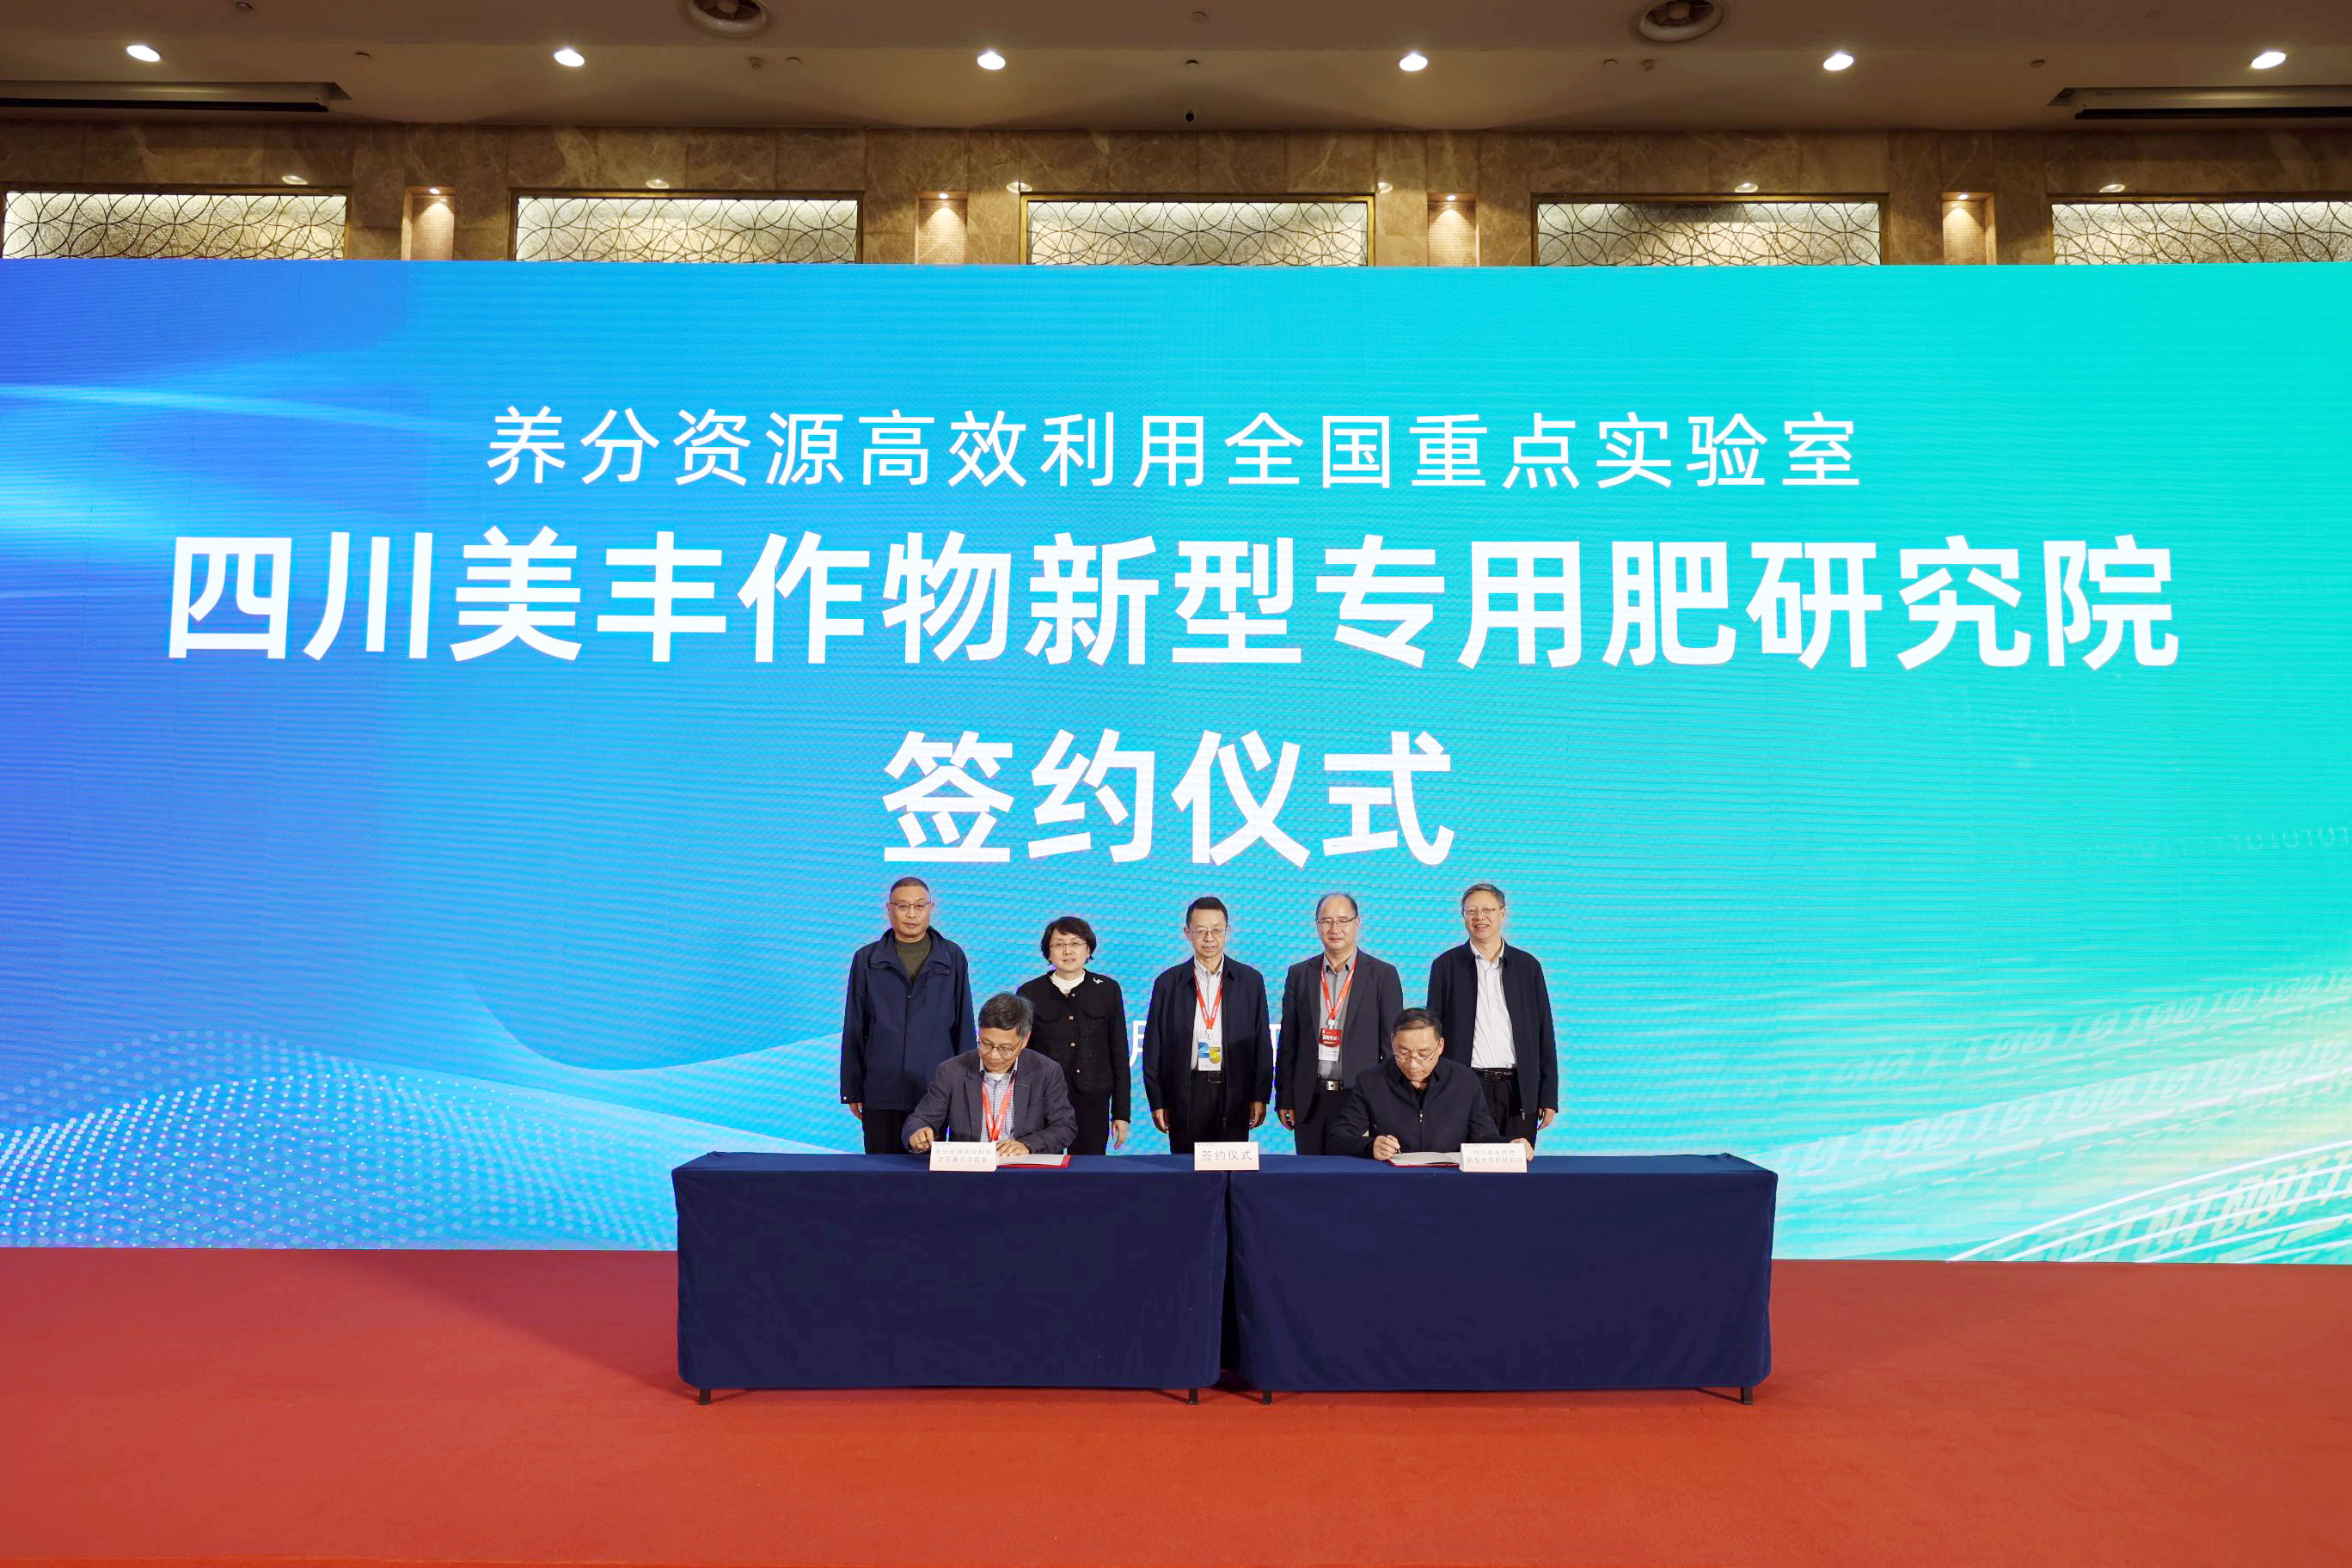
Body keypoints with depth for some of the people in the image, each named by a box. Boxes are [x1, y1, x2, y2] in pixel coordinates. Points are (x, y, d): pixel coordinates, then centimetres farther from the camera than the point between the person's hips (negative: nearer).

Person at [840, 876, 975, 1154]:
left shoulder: (953, 957, 6)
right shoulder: (866, 959, 7)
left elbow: (964, 1024, 8)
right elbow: (853, 1030, 9)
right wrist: (851, 1091, 6)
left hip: (935, 1092, 0)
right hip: (880, 1095, 1)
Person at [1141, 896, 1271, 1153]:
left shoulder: (1251, 980, 7)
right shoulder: (1168, 982, 5)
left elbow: (1262, 1042, 7)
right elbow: (1153, 1047, 6)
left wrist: (1260, 1096, 2)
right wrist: (1157, 1101, 1)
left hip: (1234, 1095, 0)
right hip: (1185, 1093, 0)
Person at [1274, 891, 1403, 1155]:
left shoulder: (1384, 975, 1)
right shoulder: (1299, 975, 8)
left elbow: (1392, 1044, 1)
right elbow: (1288, 1042, 10)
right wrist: (1284, 1098, 6)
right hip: (1310, 1101, 2)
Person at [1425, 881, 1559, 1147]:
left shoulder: (1528, 966, 9)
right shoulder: (1446, 966, 5)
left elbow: (1544, 1034, 9)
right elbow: (1434, 1032, 5)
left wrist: (1549, 1097, 4)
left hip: (1519, 1091, 1)